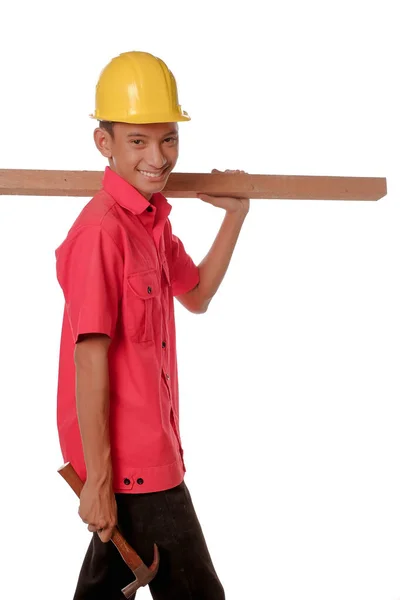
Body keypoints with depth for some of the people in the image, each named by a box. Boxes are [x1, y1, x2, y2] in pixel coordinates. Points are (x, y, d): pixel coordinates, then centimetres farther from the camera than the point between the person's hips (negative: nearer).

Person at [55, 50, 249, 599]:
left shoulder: (154, 219, 8)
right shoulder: (102, 231, -21)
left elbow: (197, 295, 25)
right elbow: (89, 361, -22)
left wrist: (235, 215, 16)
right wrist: (97, 480, -21)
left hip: (150, 448, 9)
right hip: (129, 461, -9)